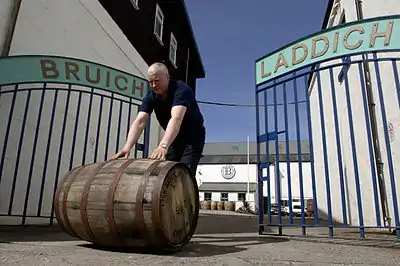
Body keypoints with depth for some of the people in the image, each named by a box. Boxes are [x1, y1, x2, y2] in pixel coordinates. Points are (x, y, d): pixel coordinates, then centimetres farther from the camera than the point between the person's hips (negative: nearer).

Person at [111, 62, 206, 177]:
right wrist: (127, 147, -38)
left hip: (193, 136, -6)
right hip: (174, 137, 6)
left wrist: (163, 145, -58)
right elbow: (139, 122, -22)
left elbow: (176, 119, -43)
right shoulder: (151, 96, -10)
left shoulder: (182, 90, -27)